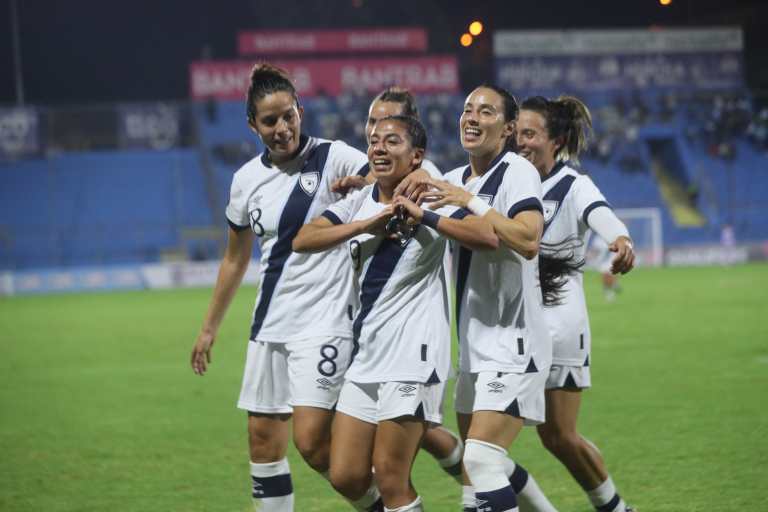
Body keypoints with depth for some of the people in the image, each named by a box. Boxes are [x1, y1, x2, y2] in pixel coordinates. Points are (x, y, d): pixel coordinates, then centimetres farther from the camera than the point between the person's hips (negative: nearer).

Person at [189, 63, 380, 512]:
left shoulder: (333, 158, -8)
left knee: (312, 440, -14)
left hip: (325, 319, -6)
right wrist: (210, 328, 24)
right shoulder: (248, 179, 8)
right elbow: (236, 259, 20)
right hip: (271, 324, 6)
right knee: (263, 440, 6)